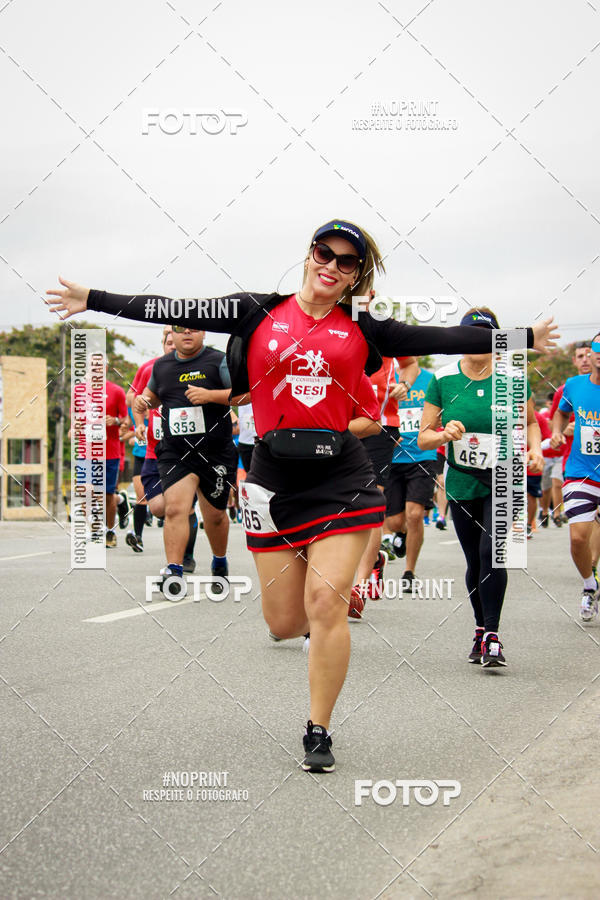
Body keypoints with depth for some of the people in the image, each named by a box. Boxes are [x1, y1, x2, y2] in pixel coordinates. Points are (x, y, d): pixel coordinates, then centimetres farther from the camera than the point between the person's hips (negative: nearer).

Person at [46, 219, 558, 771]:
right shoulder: (259, 313, 5)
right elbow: (176, 311, 4)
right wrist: (93, 300, 2)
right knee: (286, 623, 3)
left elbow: (441, 339, 8)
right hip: (275, 477, 1)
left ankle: (319, 733, 5)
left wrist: (526, 338, 9)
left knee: (326, 604, -11)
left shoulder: (362, 330, 7)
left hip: (341, 476, -1)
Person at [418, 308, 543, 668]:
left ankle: (492, 636, -14)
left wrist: (535, 448, -4)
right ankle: (481, 629, 29)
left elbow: (530, 421, 15)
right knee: (476, 561, 8)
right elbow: (423, 438, 1)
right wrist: (444, 435, -20)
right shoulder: (442, 380, -2)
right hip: (462, 483, 2)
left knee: (492, 551, -19)